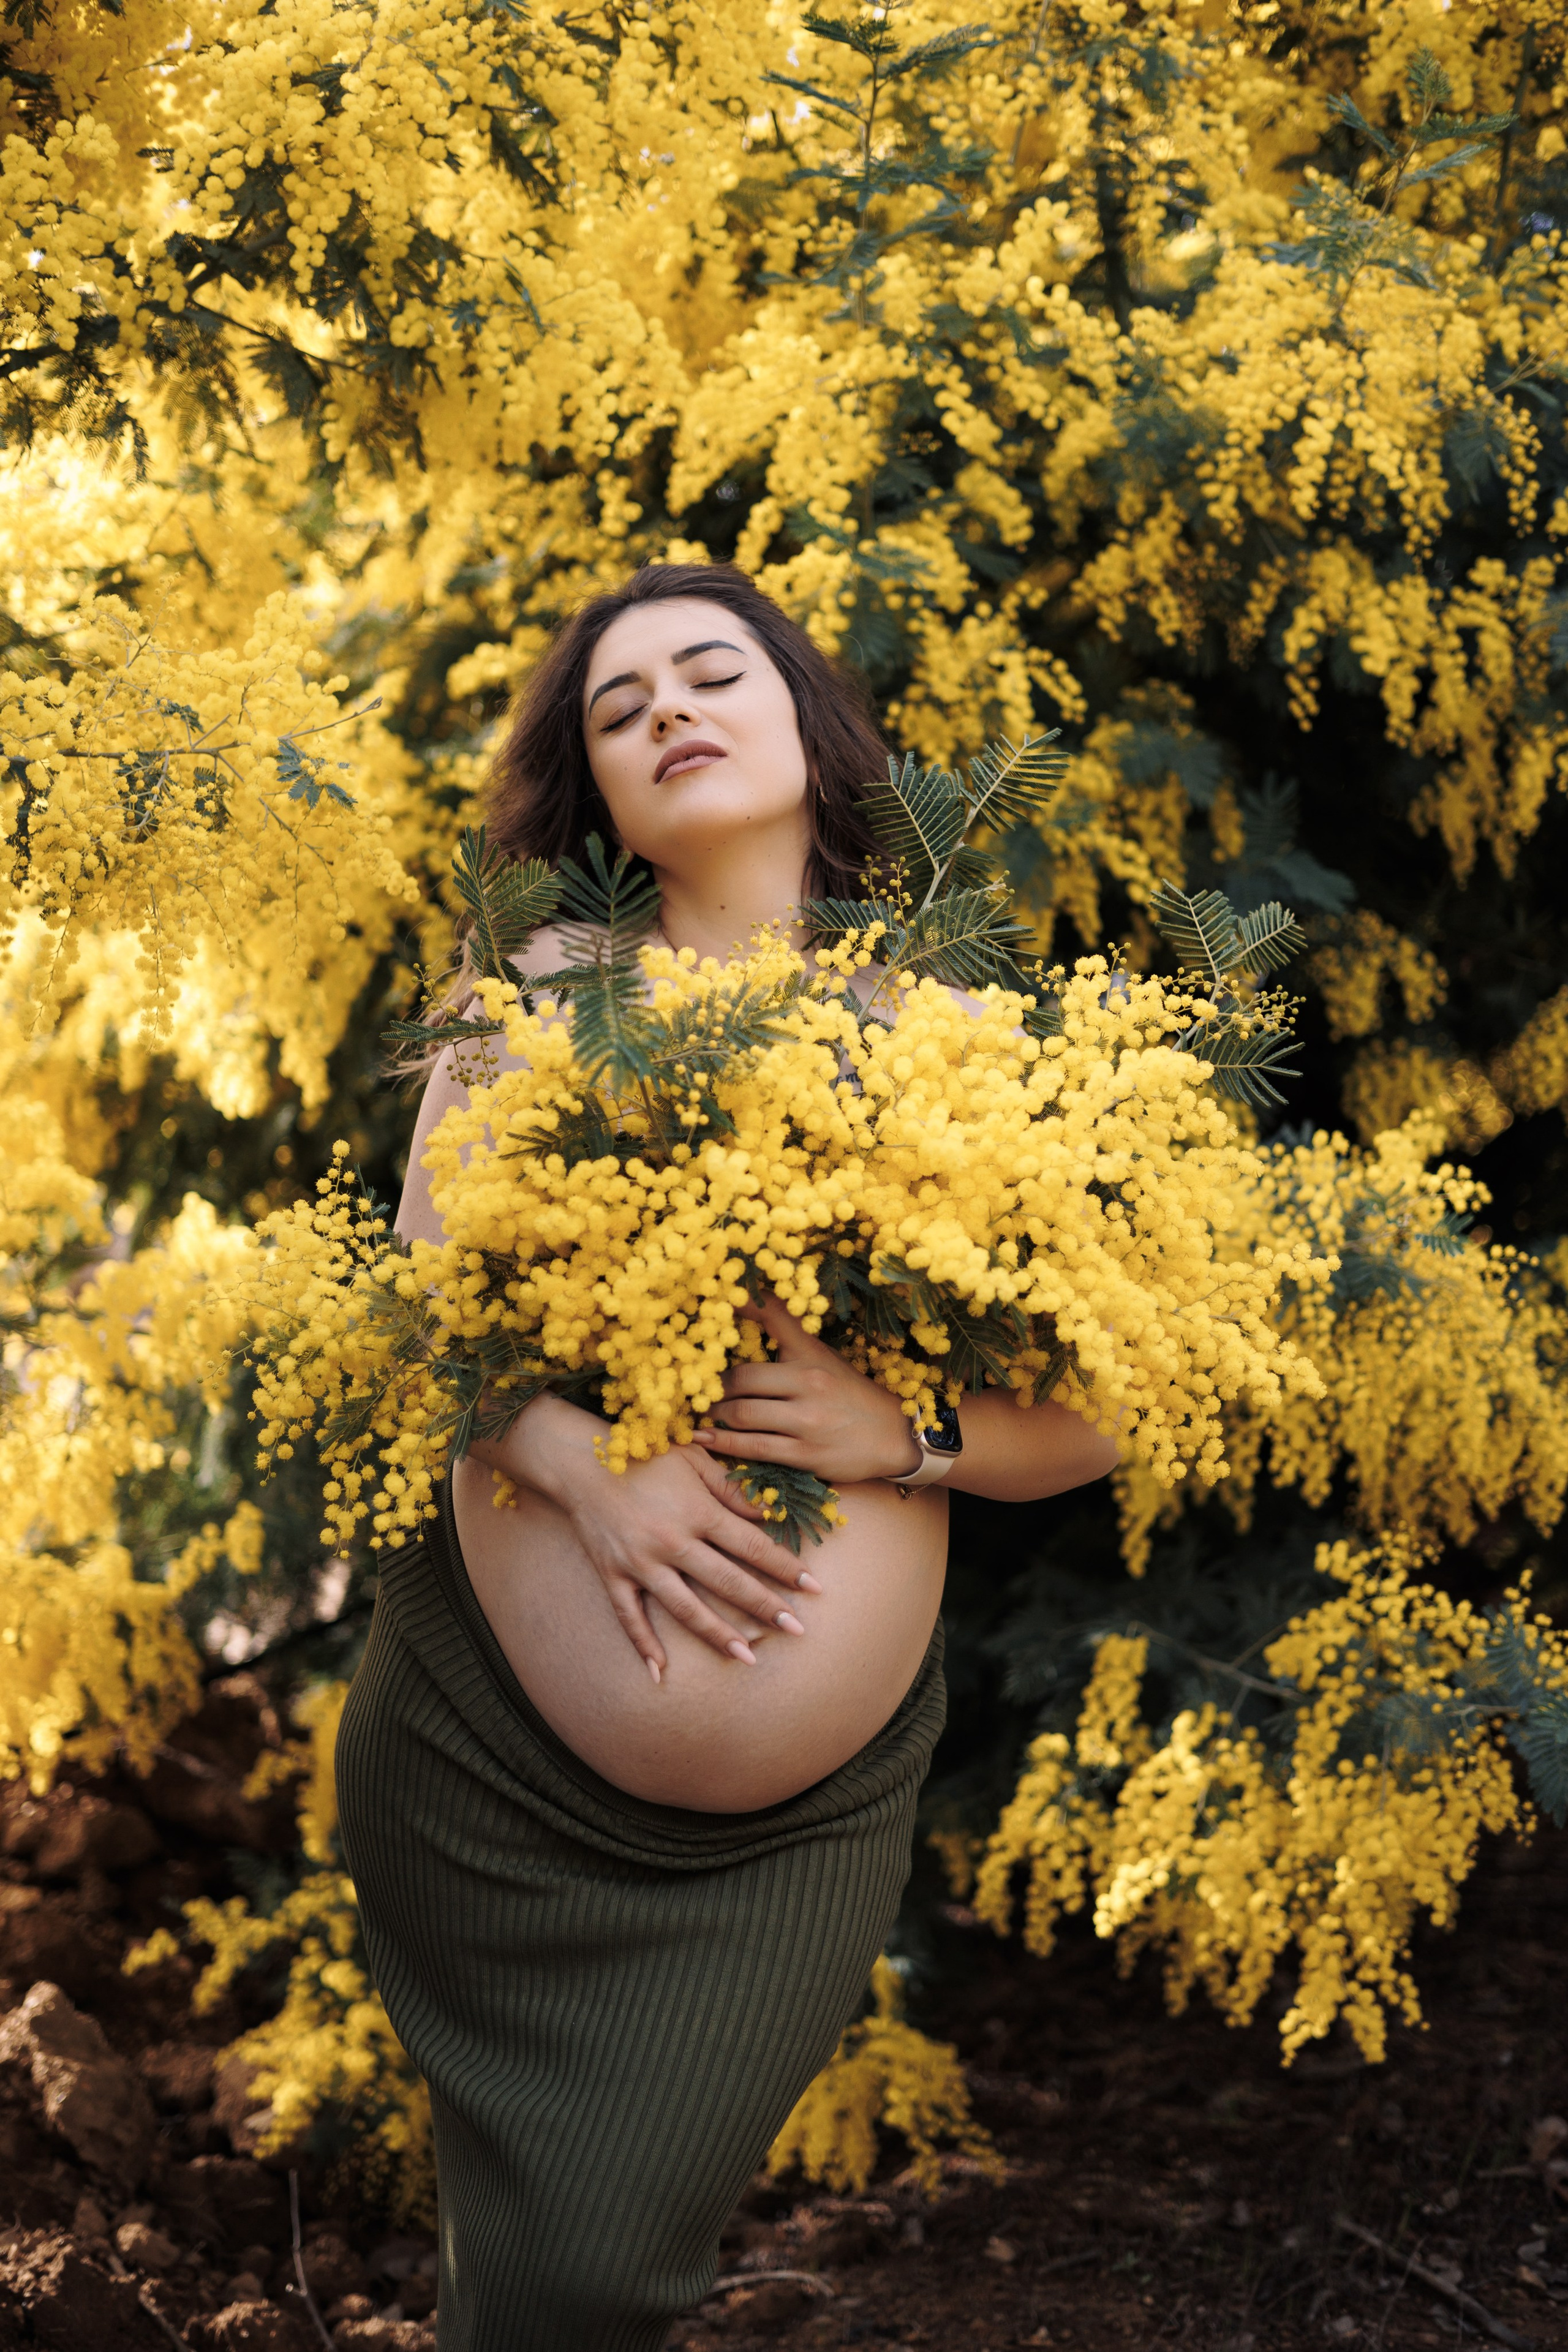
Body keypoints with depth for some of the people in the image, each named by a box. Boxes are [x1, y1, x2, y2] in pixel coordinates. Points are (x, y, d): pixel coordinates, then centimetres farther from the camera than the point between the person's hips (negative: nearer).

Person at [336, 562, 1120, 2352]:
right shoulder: (548, 981, 4)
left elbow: (1094, 1408, 3)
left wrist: (908, 1430, -17)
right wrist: (583, 1462, -18)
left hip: (803, 1823, 0)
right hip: (487, 1754, 0)